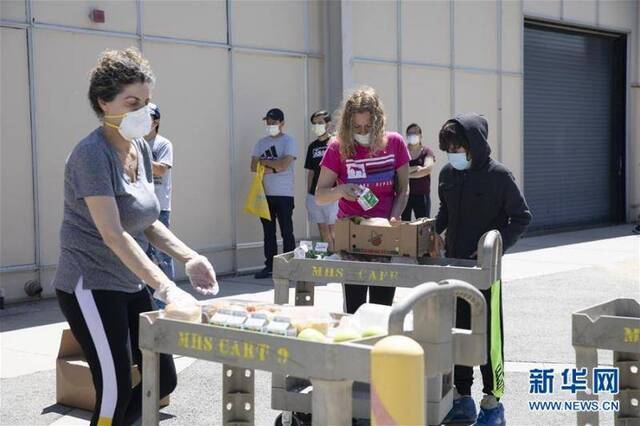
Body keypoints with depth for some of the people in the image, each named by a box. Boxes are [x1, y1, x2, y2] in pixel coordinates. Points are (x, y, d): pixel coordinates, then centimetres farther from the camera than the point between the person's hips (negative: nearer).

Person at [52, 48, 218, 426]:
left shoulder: (141, 148, 6)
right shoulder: (92, 154, -18)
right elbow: (113, 234, -27)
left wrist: (190, 258, -2)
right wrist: (167, 288, -34)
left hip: (132, 285, 8)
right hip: (92, 288, -8)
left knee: (164, 379, 10)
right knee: (116, 391, -8)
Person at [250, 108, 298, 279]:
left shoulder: (288, 142, -3)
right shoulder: (261, 143, 13)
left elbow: (284, 164, -17)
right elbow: (254, 167, 3)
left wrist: (263, 162, -5)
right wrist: (273, 168, -11)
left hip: (284, 194, -5)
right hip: (265, 194, 5)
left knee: (286, 232, -1)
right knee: (268, 232, 9)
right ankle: (270, 266, 15)